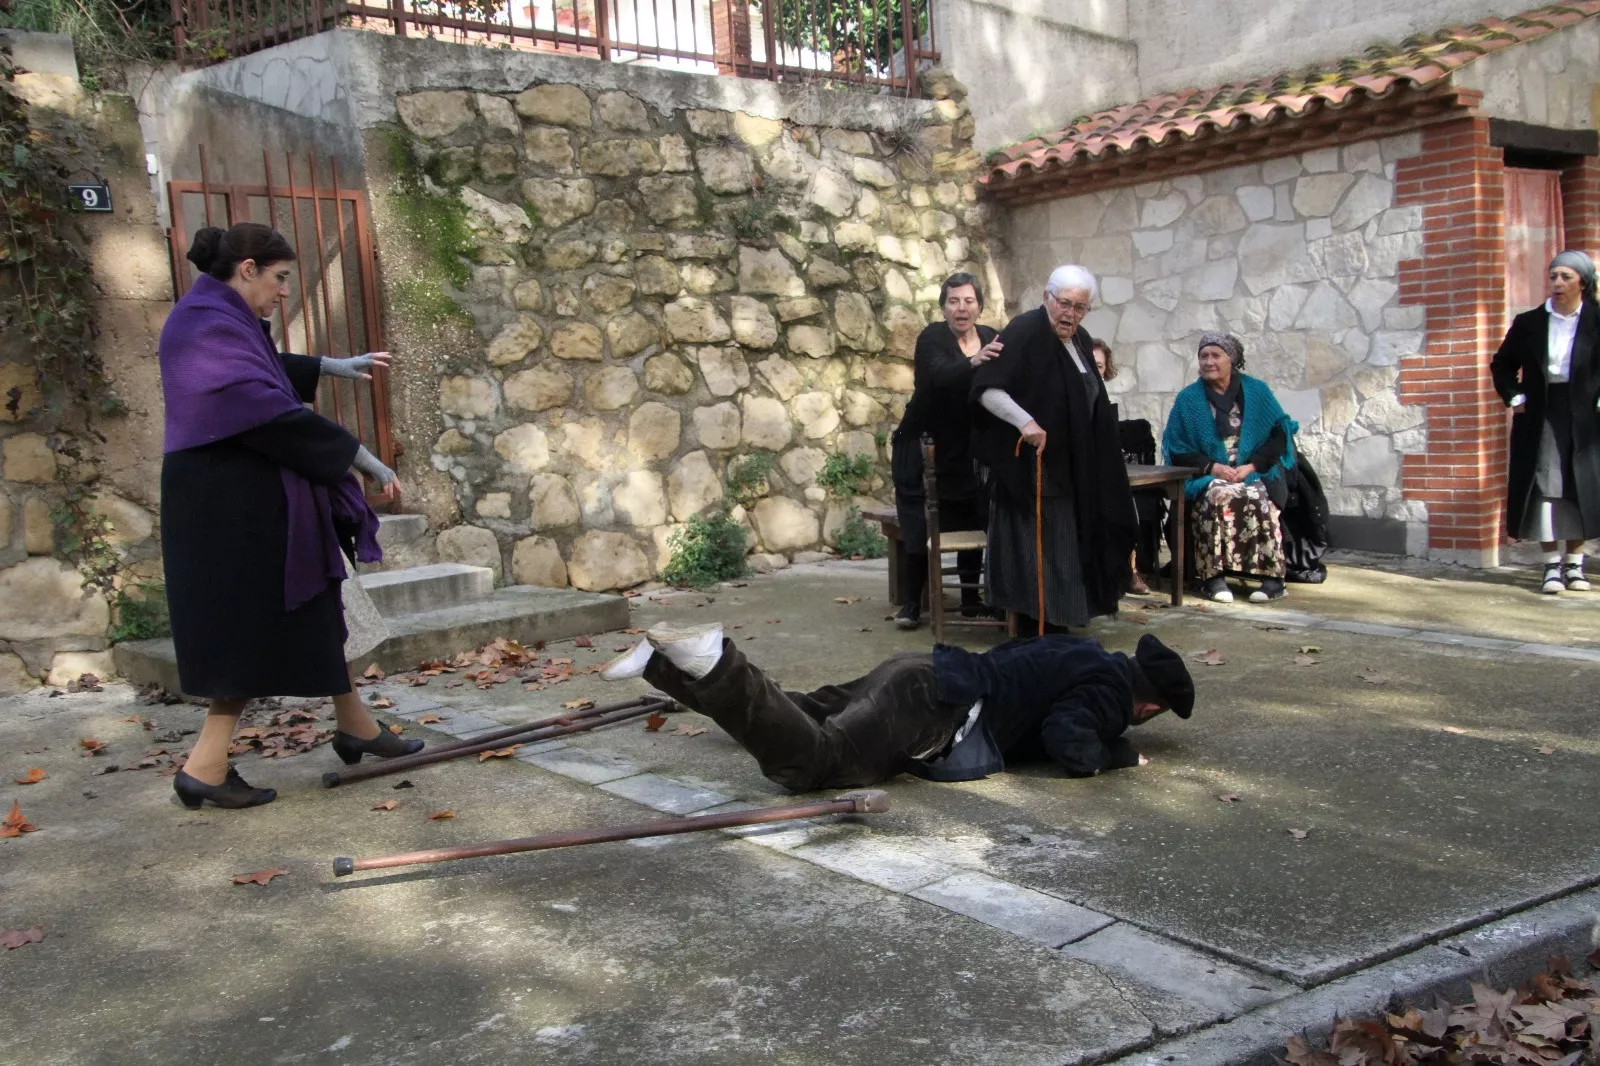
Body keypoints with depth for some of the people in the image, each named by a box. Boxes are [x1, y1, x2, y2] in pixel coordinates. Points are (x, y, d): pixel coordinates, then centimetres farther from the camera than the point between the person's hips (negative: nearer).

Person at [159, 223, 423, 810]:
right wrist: (362, 458, -21)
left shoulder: (221, 319, 12)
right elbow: (272, 412, -26)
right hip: (233, 507, -10)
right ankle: (205, 768, 4)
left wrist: (335, 366, 42)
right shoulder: (208, 325, -19)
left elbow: (264, 369, 34)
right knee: (251, 630, -4)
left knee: (313, 613, 16)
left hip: (250, 500, 10)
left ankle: (355, 728, 28)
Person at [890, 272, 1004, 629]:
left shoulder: (991, 338, 2)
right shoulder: (932, 338, -11)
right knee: (920, 528, -8)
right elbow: (939, 374, -32)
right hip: (927, 444, -4)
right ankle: (912, 602, -2)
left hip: (970, 449, 4)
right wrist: (972, 362, -50)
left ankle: (971, 596, 18)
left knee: (971, 520, 7)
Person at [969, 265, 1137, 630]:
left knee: (1065, 551, 13)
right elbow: (985, 390, -22)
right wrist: (1025, 421, -35)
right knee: (1034, 553, -5)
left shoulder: (1081, 341, 11)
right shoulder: (1024, 332, -15)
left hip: (1072, 470, 8)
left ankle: (1056, 627, 24)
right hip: (1029, 467, -8)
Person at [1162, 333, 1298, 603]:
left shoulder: (1256, 391, 8)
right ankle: (1214, 577, -36)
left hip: (1254, 474, 0)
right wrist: (1212, 467, -12)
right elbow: (1177, 449, 4)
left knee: (1259, 499, -33)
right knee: (1217, 496, -35)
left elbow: (1279, 434, 3)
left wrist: (1252, 466, -11)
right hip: (1207, 478, 0)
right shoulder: (1188, 399, 7)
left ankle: (1271, 576, -30)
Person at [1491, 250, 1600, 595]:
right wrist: (1514, 397, 3)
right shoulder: (1529, 323, 3)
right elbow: (1501, 364, 14)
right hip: (1540, 418, 0)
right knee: (1544, 488, -5)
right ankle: (1552, 566, -1)